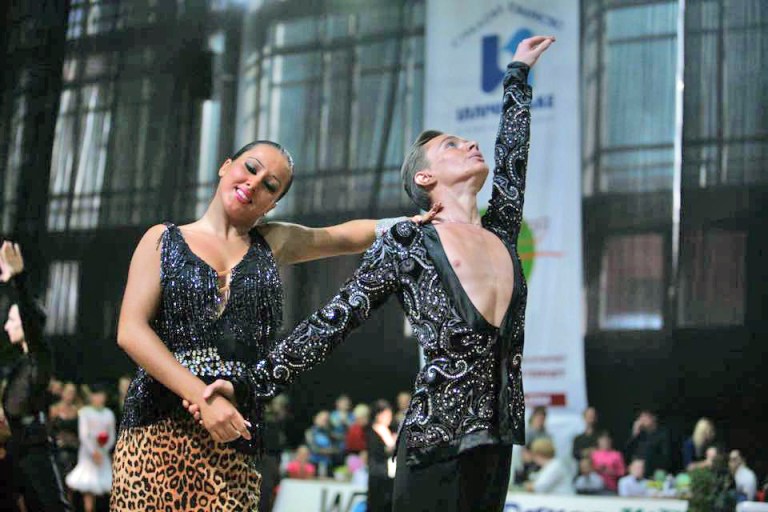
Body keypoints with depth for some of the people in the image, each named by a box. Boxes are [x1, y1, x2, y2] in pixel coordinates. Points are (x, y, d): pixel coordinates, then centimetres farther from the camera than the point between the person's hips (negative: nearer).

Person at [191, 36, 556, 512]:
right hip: (437, 438, -5)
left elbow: (511, 158, 28)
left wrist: (519, 72, 42)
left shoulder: (500, 233, 14)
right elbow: (333, 322, 0)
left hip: (497, 439, 5)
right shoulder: (405, 243, 0)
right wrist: (250, 385, -5)